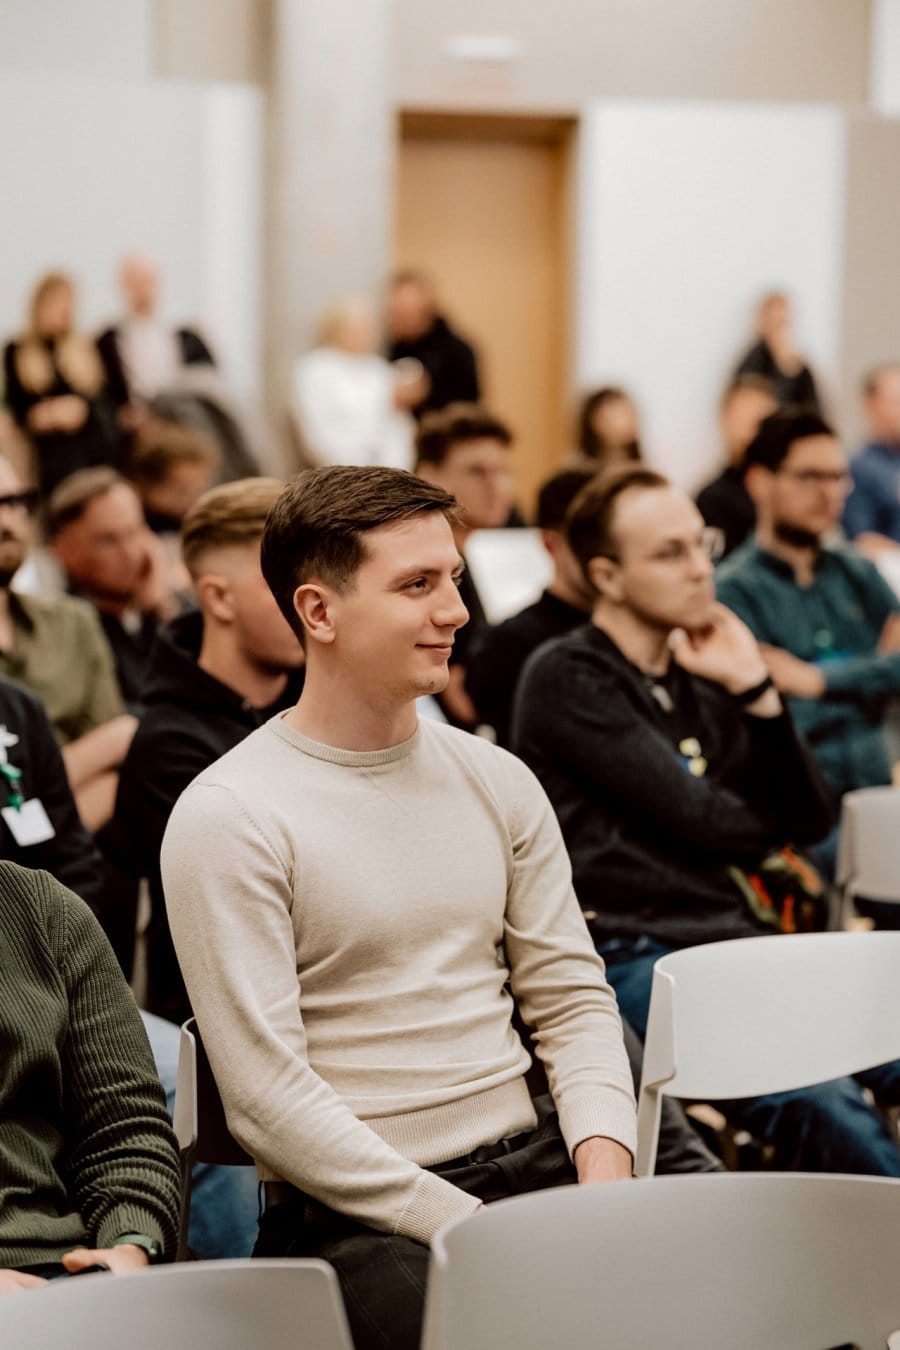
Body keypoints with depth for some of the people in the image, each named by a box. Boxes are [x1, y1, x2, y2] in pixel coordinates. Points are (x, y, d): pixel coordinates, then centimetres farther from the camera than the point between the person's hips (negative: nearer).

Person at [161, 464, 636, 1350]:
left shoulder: (496, 781, 13)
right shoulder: (228, 817, -6)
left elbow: (572, 997, 13)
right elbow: (266, 1096, -11)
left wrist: (604, 1171, -6)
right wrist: (466, 1225, -16)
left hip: (532, 1166, 5)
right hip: (352, 1215, -5)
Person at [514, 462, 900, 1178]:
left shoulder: (702, 676, 21)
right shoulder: (567, 680, -1)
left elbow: (810, 818, 13)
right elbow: (698, 819, -7)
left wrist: (756, 689, 3)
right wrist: (774, 843, 14)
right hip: (633, 953, -7)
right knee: (823, 1104, -32)